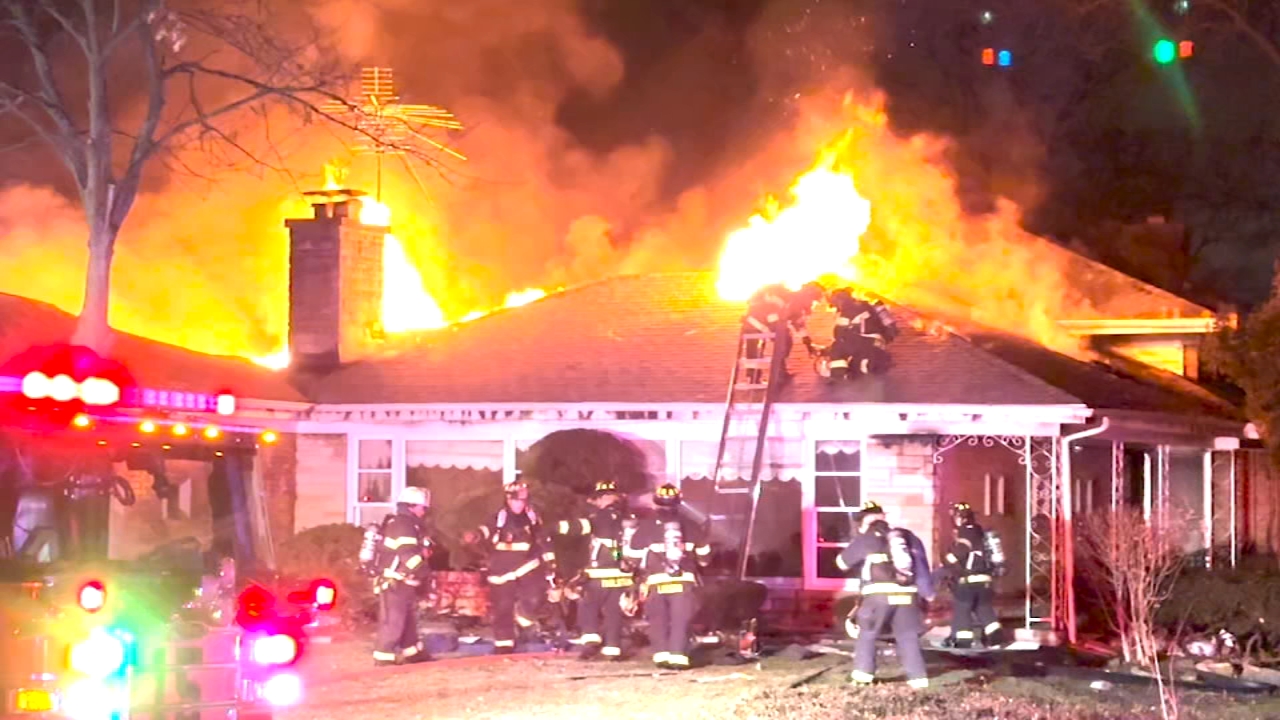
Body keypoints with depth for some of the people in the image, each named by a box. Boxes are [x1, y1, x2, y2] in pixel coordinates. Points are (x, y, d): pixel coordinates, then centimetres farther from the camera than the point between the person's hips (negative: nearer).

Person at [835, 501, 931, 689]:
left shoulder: (866, 538, 3)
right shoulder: (908, 537, 15)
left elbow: (842, 562, 11)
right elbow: (922, 566, 15)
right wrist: (927, 593, 20)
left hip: (879, 594, -3)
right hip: (907, 594, 3)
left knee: (867, 633, 11)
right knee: (908, 636, 9)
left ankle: (863, 672, 5)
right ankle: (918, 677, 3)